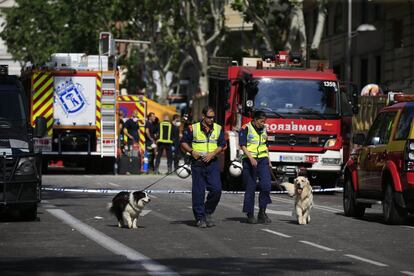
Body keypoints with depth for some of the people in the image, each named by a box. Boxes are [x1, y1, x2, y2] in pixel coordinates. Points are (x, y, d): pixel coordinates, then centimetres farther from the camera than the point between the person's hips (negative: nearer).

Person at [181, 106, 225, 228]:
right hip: (198, 163, -2)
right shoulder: (193, 128, -1)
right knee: (198, 192, -2)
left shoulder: (218, 129, 7)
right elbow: (184, 142, 5)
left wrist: (212, 154, -10)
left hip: (212, 163, 2)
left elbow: (222, 145, 6)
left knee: (216, 189, -7)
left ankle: (208, 212, 14)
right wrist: (192, 151, -11)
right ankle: (200, 218, 5)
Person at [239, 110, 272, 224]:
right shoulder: (245, 129, -3)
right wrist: (251, 158, -21)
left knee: (266, 185, -10)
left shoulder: (263, 130, 16)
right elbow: (242, 145, -10)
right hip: (250, 161, -5)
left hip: (263, 160, 5)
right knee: (250, 188, -1)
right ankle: (250, 214, 6)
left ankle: (262, 212, -1)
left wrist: (269, 161, 20)